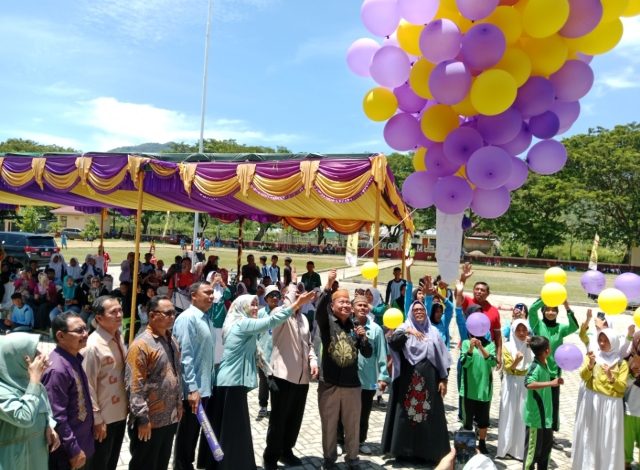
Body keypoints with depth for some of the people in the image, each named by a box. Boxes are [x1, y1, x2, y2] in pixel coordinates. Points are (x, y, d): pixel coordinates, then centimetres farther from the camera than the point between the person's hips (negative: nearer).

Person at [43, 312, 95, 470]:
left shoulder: (75, 359, 1)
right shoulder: (58, 369, -26)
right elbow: (57, 417, -24)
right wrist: (74, 450, -18)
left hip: (84, 442, 8)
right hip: (67, 451, -8)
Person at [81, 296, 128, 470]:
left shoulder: (119, 338, 1)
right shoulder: (93, 345, -22)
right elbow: (89, 386, -20)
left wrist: (126, 407, 11)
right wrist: (96, 419, -16)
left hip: (120, 413, 7)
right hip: (103, 417, -7)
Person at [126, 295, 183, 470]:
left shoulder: (172, 341, 8)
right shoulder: (142, 344, -18)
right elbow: (135, 385, -20)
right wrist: (142, 418, -20)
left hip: (170, 418, 8)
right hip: (150, 421, -7)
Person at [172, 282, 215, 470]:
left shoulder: (207, 319, 9)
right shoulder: (187, 318, -17)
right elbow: (185, 356, -21)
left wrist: (208, 383, 13)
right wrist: (192, 388, -24)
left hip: (205, 387, 8)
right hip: (193, 389, -8)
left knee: (194, 431, 20)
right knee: (186, 433, 6)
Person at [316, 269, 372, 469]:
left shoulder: (355, 327, 7)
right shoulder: (327, 322, -4)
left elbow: (368, 354, 5)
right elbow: (320, 308, -27)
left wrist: (363, 337, -14)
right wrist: (329, 285, -39)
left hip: (352, 384, 3)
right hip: (329, 383, -3)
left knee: (352, 423, 12)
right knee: (329, 423, 9)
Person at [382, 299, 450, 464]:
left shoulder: (433, 332, 9)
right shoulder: (404, 328, 2)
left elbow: (442, 357, 9)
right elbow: (392, 341, -19)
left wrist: (443, 379, 3)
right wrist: (407, 331, -33)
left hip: (428, 381, 2)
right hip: (408, 381, -2)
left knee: (428, 415, 5)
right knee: (406, 414, 1)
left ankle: (428, 451, 16)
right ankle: (404, 450, 12)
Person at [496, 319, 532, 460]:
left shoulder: (531, 347, 5)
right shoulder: (508, 347, -3)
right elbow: (508, 368, -8)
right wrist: (516, 361, -29)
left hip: (527, 385, 2)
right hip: (511, 385, -2)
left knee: (524, 417, 2)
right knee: (509, 416, 3)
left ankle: (520, 449, 13)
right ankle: (505, 448, 12)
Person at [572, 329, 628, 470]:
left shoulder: (621, 363, 2)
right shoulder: (593, 357, 3)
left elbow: (622, 388, -6)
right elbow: (583, 376, -11)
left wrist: (611, 377, -23)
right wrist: (590, 364, -29)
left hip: (611, 405, -1)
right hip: (592, 402, 1)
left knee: (609, 441, 3)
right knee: (589, 437, 6)